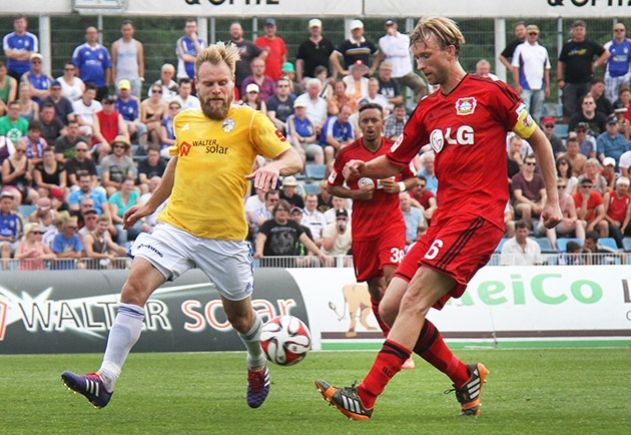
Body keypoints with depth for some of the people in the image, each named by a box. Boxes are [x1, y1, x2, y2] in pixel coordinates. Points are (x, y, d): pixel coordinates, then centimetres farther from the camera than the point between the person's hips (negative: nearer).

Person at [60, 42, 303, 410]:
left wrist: (274, 166, -29)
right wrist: (151, 204, 39)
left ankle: (258, 368, 48)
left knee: (239, 314, 13)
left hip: (225, 236, -2)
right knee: (135, 286, -19)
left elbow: (294, 159, -6)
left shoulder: (250, 121, -3)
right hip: (175, 226, 3)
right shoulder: (184, 121, 10)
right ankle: (105, 380, -24)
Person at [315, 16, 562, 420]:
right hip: (445, 217, 8)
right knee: (391, 308, -2)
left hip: (478, 214, -8)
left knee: (413, 302, -19)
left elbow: (539, 140, 6)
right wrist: (363, 168, 3)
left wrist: (553, 200, 5)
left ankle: (365, 398, -25)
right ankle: (464, 377, 14)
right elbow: (394, 162, 25)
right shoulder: (427, 109, 18)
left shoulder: (491, 92, 0)